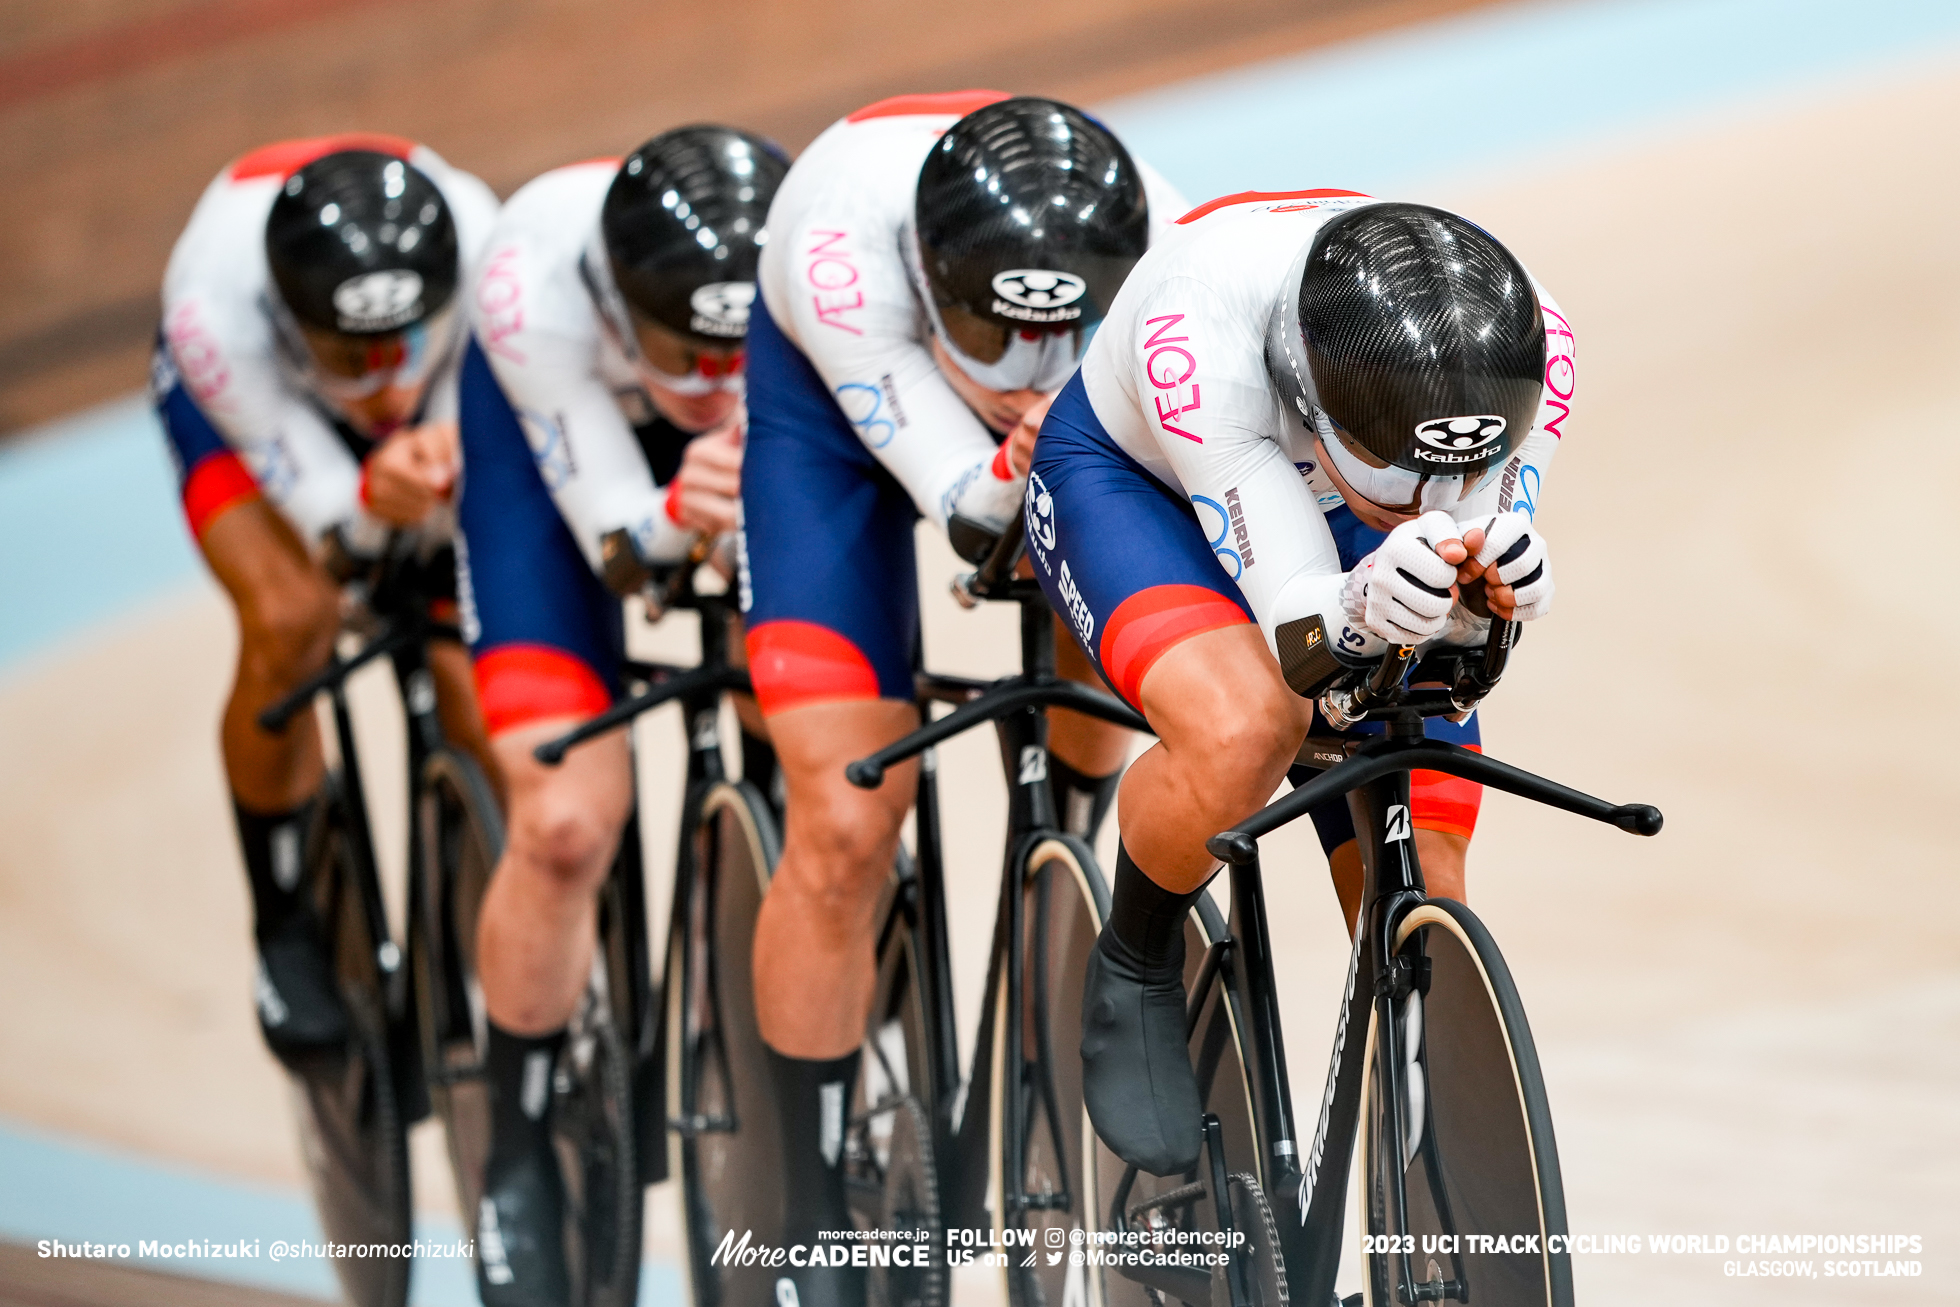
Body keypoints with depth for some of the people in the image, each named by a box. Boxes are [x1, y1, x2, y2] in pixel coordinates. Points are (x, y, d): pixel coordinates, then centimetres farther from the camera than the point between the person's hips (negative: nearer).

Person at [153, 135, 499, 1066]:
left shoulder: (483, 253, -40)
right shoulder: (216, 299, -43)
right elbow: (330, 520, -36)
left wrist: (443, 469, -52)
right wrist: (373, 500, -59)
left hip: (442, 417, 2)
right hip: (249, 395, -2)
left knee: (479, 712, -11)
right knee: (289, 619, -28)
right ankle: (283, 926, -5)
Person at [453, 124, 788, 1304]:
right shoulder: (536, 285, -40)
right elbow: (620, 545, -33)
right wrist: (680, 518, -56)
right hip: (565, 421, -2)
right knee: (568, 817, -14)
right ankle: (520, 1152, 7)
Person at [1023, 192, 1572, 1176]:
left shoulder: (1527, 348, -33)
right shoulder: (1199, 328, -43)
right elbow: (1295, 630, -39)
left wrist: (1491, 586, -50)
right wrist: (1364, 612, -62)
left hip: (1332, 500, 4)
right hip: (1128, 476, -4)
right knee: (1241, 733, -36)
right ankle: (1135, 972, -5)